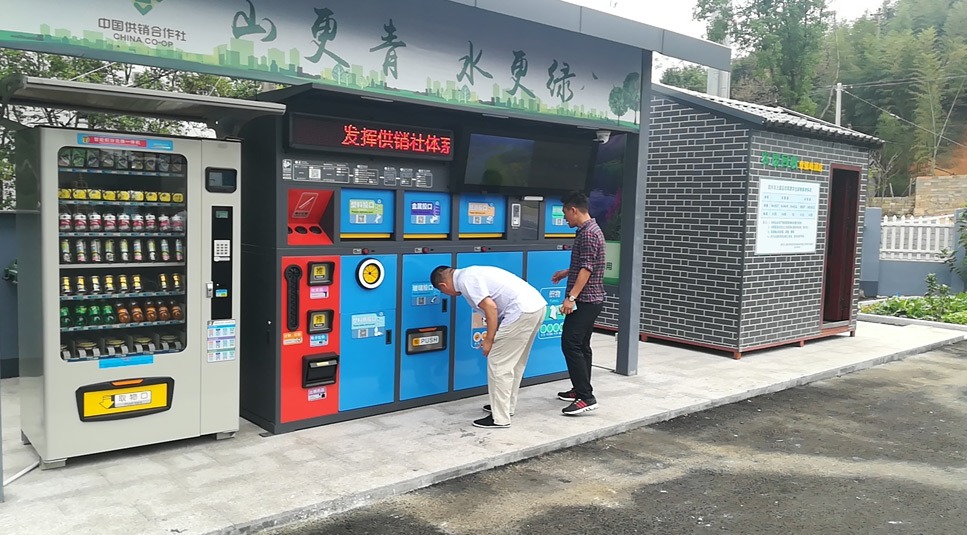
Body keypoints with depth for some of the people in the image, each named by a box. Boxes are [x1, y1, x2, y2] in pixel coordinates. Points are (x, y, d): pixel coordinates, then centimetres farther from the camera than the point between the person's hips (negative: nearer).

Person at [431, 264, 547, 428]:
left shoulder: (465, 280, -6)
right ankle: (507, 405, 35)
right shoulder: (471, 273, 24)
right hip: (536, 305, 10)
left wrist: (489, 340, -7)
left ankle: (500, 418, 6)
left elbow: (491, 308, -16)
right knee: (515, 361, 22)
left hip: (522, 311, -10)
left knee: (498, 364, -1)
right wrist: (492, 337, 32)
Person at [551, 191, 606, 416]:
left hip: (585, 300, -11)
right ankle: (580, 390, 23)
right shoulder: (588, 230, 14)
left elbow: (587, 268, -25)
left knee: (571, 344, -13)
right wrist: (566, 273, 37)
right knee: (581, 345, 15)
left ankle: (586, 397, -13)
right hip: (589, 299, 11)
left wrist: (571, 297, -28)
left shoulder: (588, 233, -18)